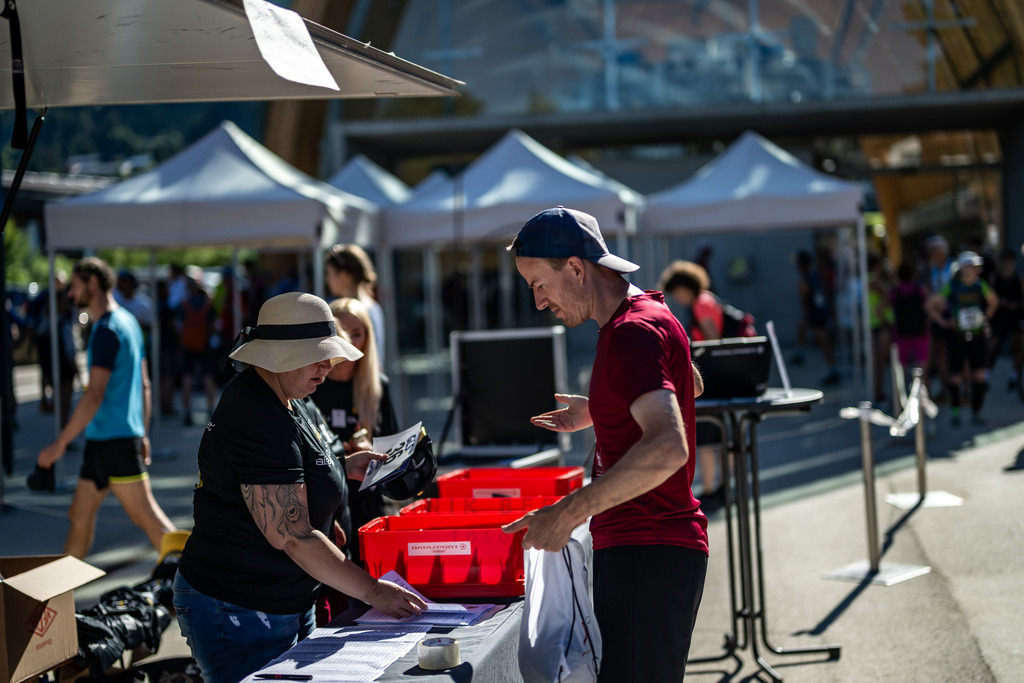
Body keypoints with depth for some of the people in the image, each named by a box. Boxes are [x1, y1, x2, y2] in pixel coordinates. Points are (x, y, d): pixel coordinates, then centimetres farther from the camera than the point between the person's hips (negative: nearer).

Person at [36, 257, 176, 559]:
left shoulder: (107, 330, -17)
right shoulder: (128, 321, 14)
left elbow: (94, 396, -22)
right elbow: (144, 385, 18)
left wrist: (60, 443, -20)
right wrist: (143, 434, 22)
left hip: (114, 440, -10)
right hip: (101, 440, 10)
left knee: (146, 516, -6)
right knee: (79, 516, 12)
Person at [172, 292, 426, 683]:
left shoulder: (288, 404, 9)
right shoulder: (257, 422, -23)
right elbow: (291, 536, -26)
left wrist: (343, 467, 12)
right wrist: (372, 592, -24)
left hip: (289, 606, 10)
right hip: (239, 617, -10)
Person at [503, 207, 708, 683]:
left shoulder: (633, 332, -19)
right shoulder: (644, 311, 14)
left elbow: (669, 447, -33)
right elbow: (691, 385, 34)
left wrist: (570, 512, -34)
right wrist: (597, 411, 30)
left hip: (648, 554, -11)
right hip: (632, 549, 11)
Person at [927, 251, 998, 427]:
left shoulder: (981, 286, -1)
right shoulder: (952, 287, -10)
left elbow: (993, 302, 19)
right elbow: (931, 305, 0)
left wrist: (986, 318, 10)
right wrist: (943, 322, -2)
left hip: (978, 335, 3)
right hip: (957, 336, -2)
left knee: (979, 375, -3)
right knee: (956, 377, 2)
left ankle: (976, 412, 8)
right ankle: (954, 410, 21)